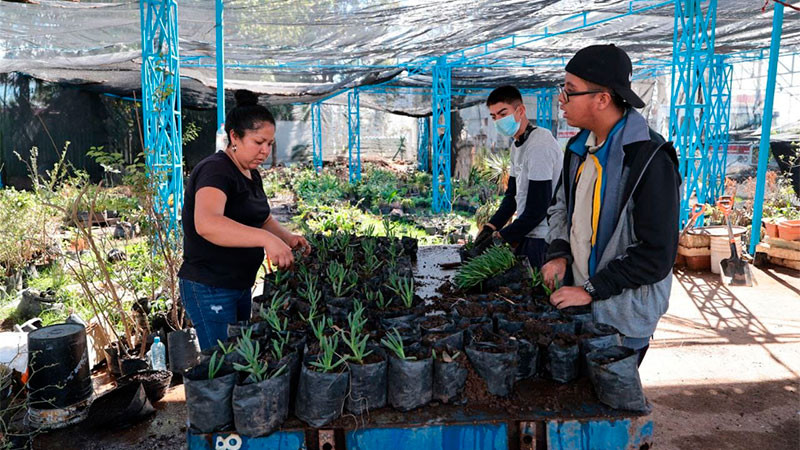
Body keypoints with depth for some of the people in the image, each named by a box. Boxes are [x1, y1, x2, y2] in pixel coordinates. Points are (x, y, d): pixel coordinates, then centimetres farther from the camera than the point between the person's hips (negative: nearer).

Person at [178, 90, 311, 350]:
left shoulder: (251, 174, 9)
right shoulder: (215, 170, -19)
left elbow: (262, 218, 21)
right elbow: (207, 223, -38)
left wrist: (287, 238, 1)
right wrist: (266, 238, -47)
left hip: (241, 286, 9)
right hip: (209, 290, -9)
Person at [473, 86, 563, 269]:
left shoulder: (539, 145, -17)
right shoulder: (518, 146, 14)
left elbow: (538, 208, -21)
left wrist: (501, 236, -14)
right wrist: (490, 227, 3)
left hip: (543, 239, -9)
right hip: (529, 234, 9)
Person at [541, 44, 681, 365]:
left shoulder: (650, 161, -22)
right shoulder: (579, 147, 3)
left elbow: (656, 255, -21)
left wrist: (592, 290, -19)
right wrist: (559, 252, -2)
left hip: (623, 317, -7)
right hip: (577, 301, 7)